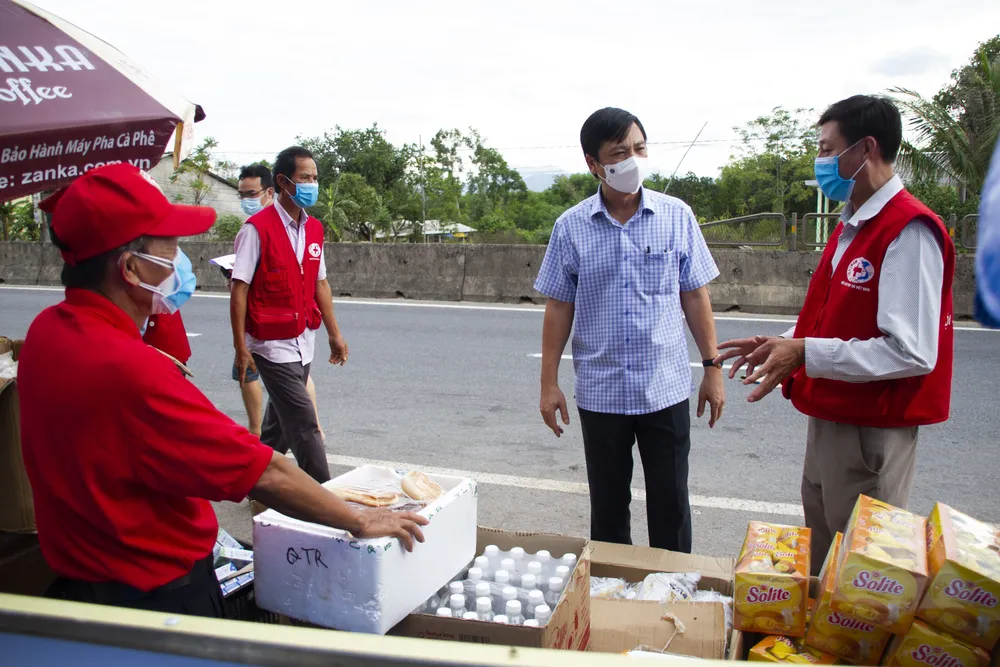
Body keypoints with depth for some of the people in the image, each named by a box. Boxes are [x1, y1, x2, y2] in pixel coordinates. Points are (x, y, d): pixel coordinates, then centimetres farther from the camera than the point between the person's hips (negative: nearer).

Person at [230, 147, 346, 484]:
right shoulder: (257, 228, -13)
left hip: (302, 343, 7)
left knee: (279, 425, 17)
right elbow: (239, 288, -12)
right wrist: (241, 347, -15)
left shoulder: (314, 229, 8)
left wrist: (334, 334, 13)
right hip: (273, 344, -7)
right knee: (304, 426, -6)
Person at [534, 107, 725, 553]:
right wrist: (549, 383, 0)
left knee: (670, 505, 8)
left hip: (666, 387, 0)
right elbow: (559, 307, 2)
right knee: (608, 507, 13)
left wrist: (713, 368, 2)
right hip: (600, 392, 0)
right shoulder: (570, 227, -2)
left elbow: (695, 297, 4)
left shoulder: (677, 216, -1)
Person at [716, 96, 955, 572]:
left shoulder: (909, 230, -19)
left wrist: (804, 353, -26)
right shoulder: (851, 226, 13)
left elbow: (911, 352, -26)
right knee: (820, 564, 22)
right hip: (828, 418, 9)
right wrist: (782, 345, 7)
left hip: (871, 431, -9)